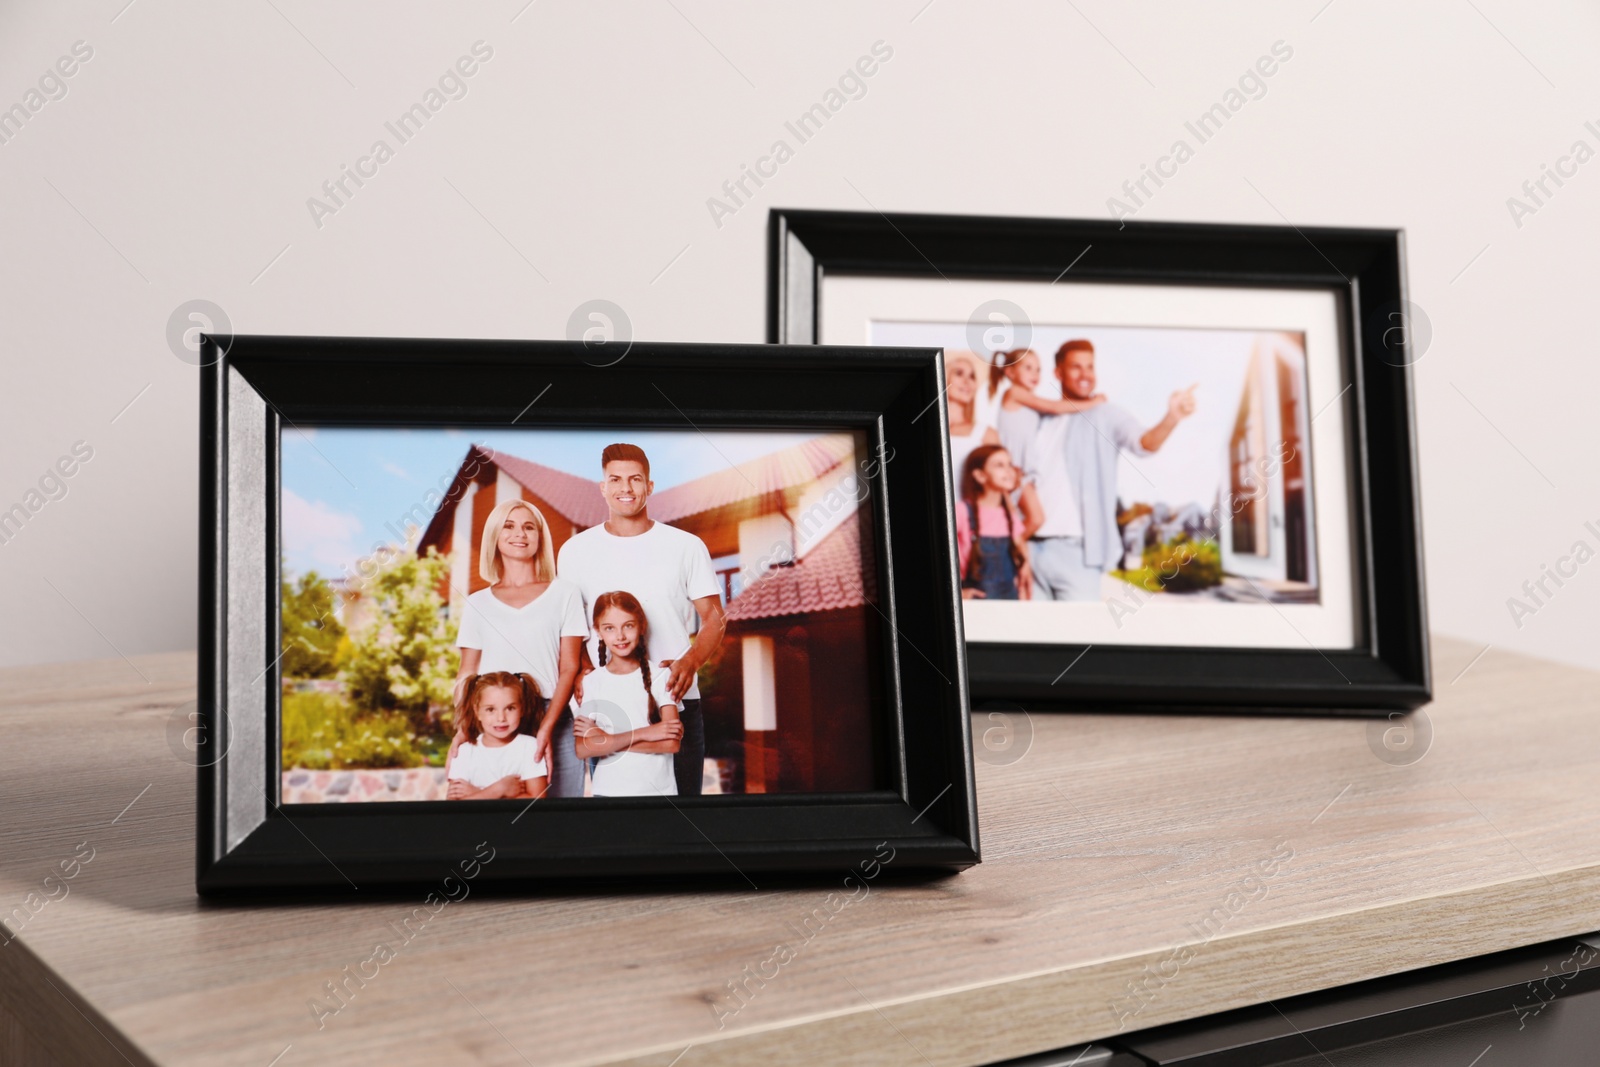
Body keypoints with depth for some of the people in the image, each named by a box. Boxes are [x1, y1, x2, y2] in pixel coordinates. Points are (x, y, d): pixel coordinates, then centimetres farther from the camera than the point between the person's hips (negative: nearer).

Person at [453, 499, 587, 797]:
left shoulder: (564, 594, 8)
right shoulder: (477, 604, 14)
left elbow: (569, 668, 2)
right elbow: (466, 674, 11)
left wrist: (547, 728, -11)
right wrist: (462, 728, -6)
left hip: (553, 724, -1)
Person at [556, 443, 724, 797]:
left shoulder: (686, 546, 5)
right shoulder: (576, 550, 8)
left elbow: (714, 619, 4)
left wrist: (689, 662, -16)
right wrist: (581, 671, -9)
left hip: (676, 702, 0)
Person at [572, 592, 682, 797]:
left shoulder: (660, 676, -4)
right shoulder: (591, 682, 0)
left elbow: (672, 743, -11)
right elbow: (583, 749, -9)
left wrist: (606, 739, -12)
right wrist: (642, 734, -16)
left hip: (659, 789, -1)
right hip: (607, 789, 1)